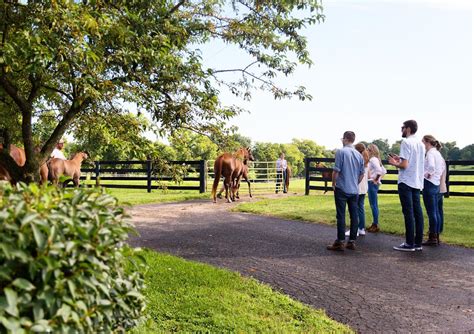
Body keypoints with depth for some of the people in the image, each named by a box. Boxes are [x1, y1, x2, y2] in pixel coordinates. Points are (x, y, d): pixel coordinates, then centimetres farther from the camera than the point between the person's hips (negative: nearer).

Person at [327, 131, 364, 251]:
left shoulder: (341, 151, -10)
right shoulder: (359, 155, 8)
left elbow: (336, 170, -13)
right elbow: (362, 174, 13)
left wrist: (333, 183, 0)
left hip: (342, 189, -5)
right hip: (354, 190, 5)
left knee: (341, 216, -2)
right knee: (354, 215, 8)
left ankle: (340, 242, 1)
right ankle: (352, 241, 12)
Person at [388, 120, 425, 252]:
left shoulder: (406, 142, -12)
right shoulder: (420, 144, 13)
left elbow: (404, 165, -18)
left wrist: (394, 163, 0)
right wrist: (399, 159, 20)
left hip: (406, 182, -8)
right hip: (417, 182, 8)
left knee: (408, 213, -4)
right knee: (417, 212, 8)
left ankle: (410, 244, 0)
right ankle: (418, 243, 13)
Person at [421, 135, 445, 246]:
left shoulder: (430, 153, -13)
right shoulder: (437, 153, 15)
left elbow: (431, 167, -30)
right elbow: (443, 166, 26)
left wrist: (427, 174, -14)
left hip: (429, 184, -9)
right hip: (436, 184, 9)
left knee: (431, 212, -5)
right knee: (435, 212, 12)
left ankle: (432, 238, -1)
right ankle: (436, 236, 18)